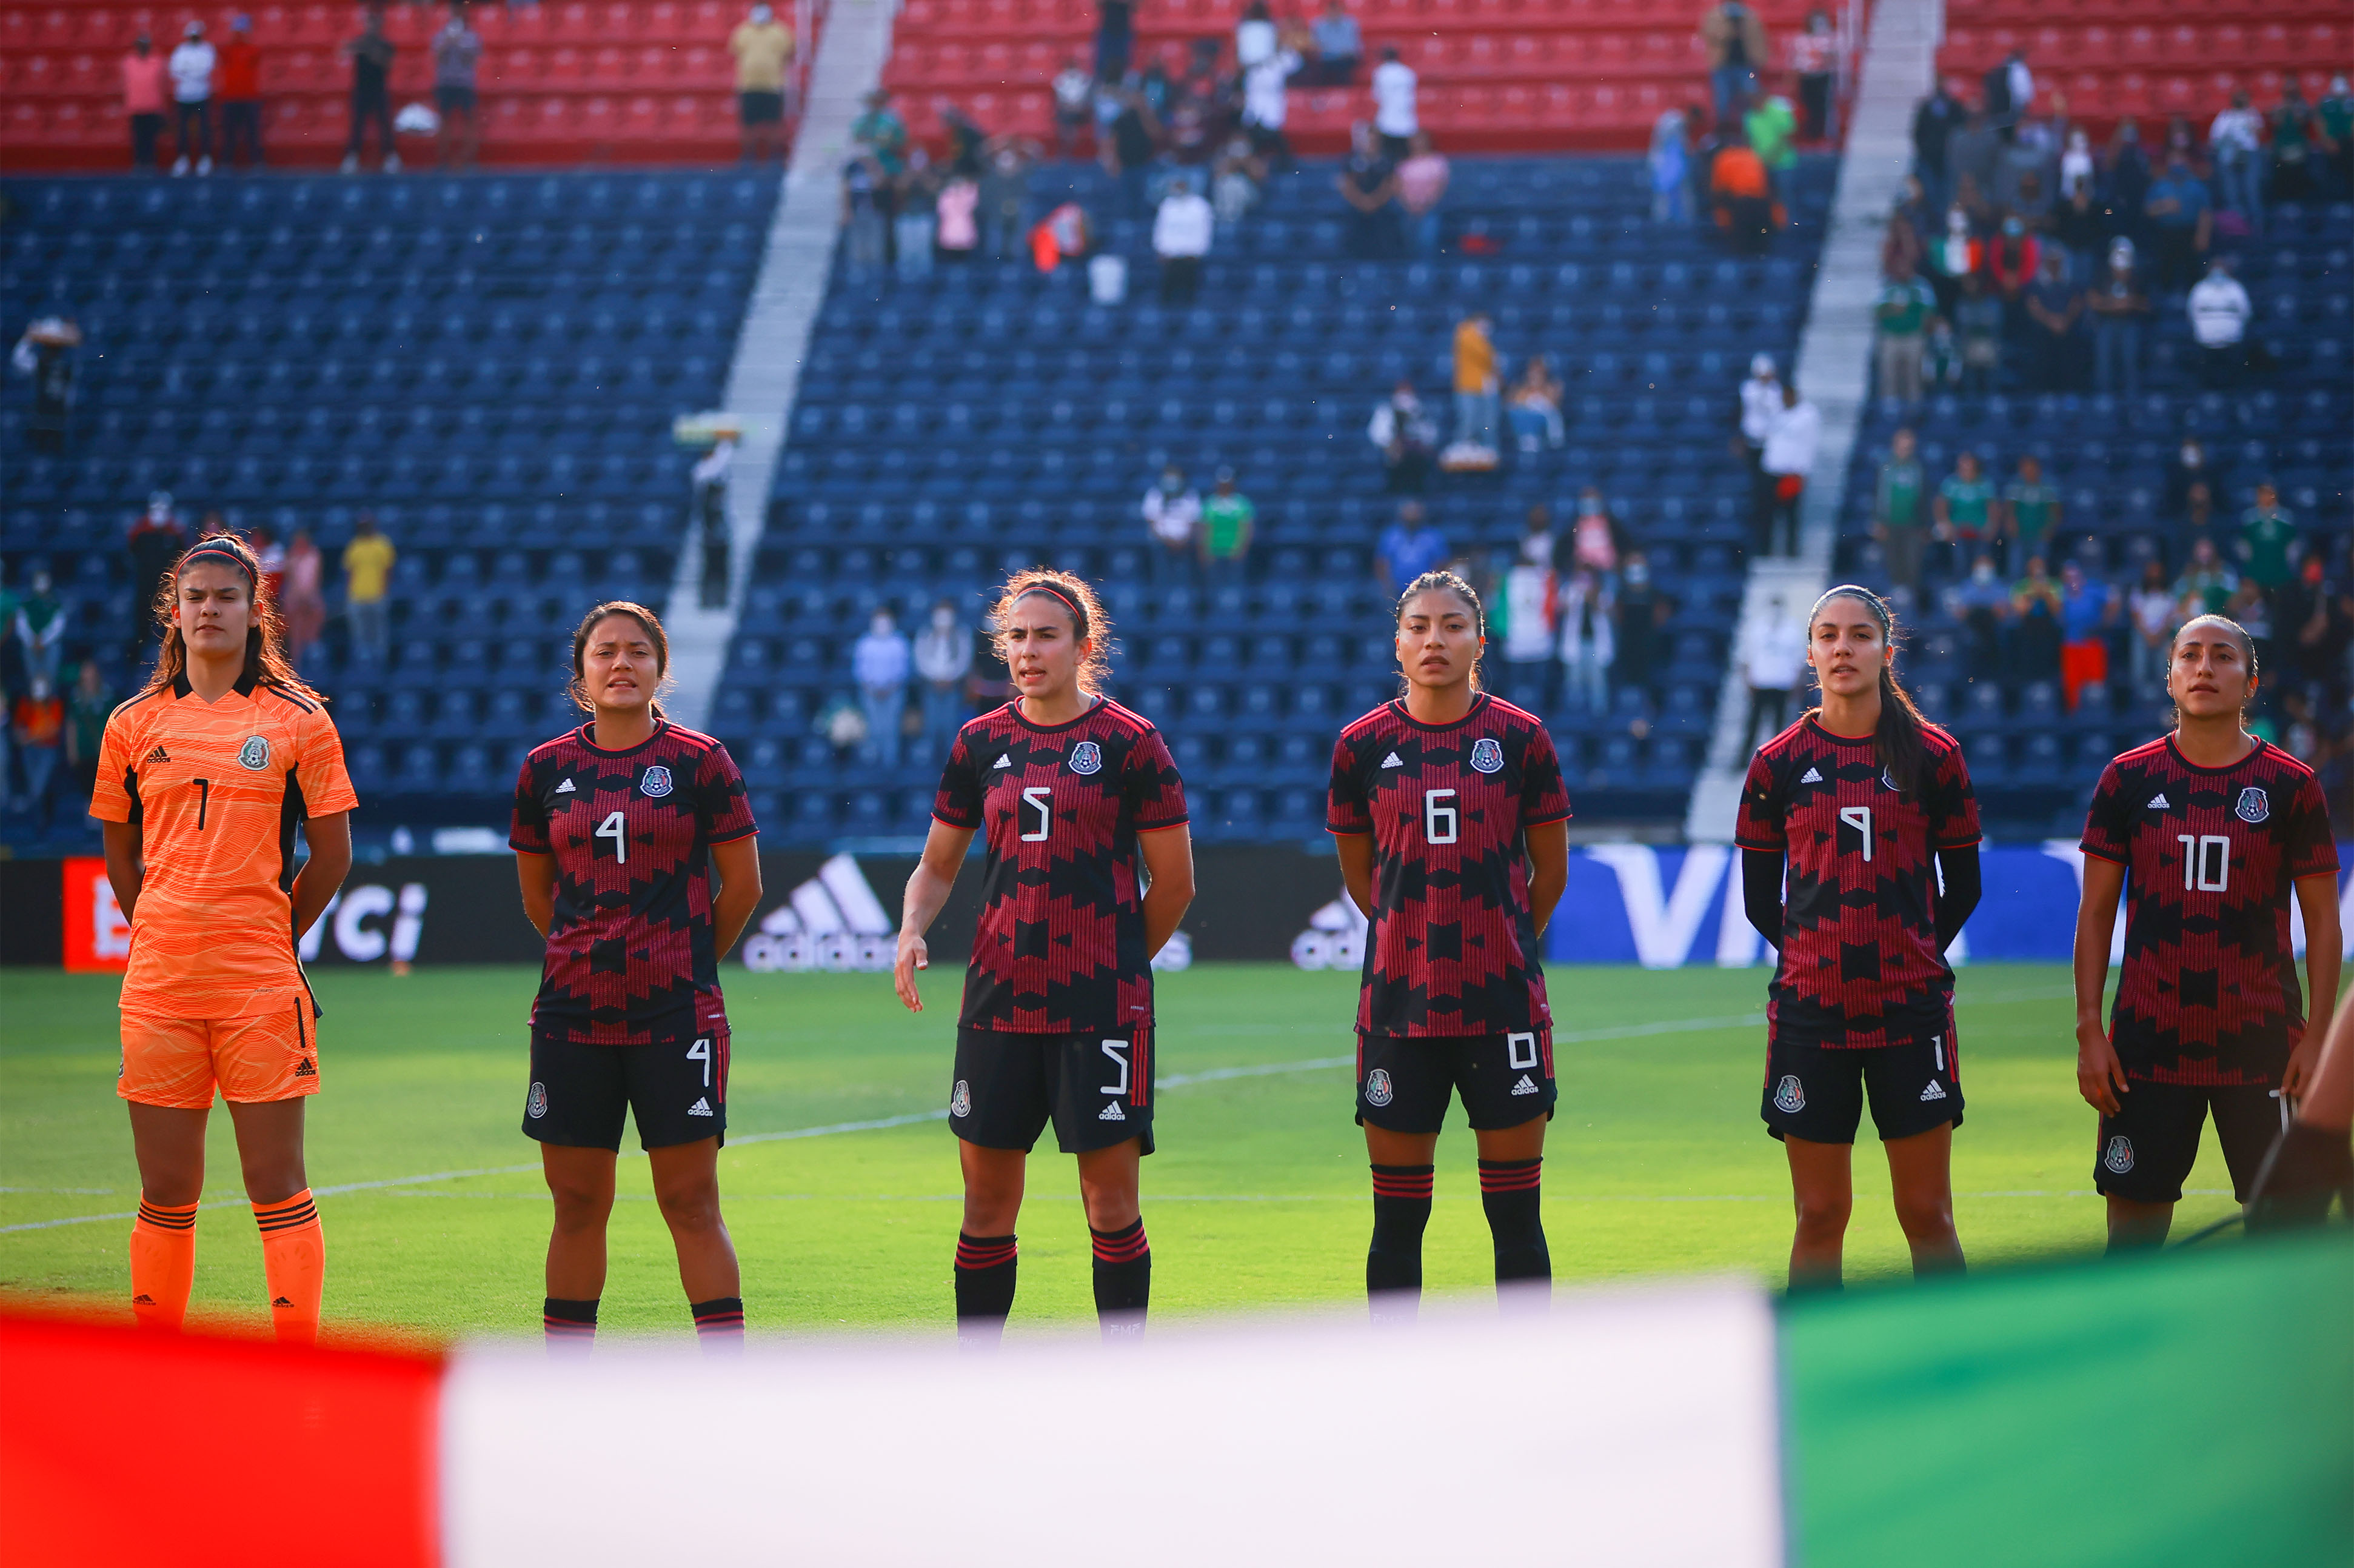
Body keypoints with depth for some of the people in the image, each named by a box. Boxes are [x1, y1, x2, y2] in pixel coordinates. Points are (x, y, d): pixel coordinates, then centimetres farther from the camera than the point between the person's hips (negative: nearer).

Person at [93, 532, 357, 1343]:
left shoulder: (298, 720, 2)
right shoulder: (135, 724, 9)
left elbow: (331, 855, 6)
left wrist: (269, 941, 7)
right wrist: (163, 938, 13)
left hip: (261, 985, -2)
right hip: (158, 986, 2)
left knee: (276, 1185, -3)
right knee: (166, 1194, 5)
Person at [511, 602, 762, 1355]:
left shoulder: (700, 762, -1)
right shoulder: (546, 769, 7)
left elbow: (743, 884, 4)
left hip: (677, 1016, -3)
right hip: (572, 1013, 3)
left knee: (691, 1204, -4)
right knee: (577, 1204, 7)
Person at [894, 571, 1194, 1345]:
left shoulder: (1131, 743, -3)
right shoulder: (981, 743, 9)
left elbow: (1173, 883, 1)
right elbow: (938, 864, 17)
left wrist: (1112, 964, 7)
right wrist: (912, 931, -2)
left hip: (1103, 1010, -4)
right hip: (997, 1005, 4)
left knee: (1111, 1202, -2)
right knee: (986, 1202, 6)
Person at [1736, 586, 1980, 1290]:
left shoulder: (1934, 756, 2)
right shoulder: (1778, 763, 3)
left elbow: (1962, 887, 10)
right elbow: (1760, 898, 10)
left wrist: (1911, 957, 6)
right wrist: (1823, 956, 5)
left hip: (1912, 1013, 0)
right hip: (1810, 1014, 0)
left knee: (1927, 1217, 0)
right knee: (1820, 1218, 3)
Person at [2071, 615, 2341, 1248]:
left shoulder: (2291, 785, 1)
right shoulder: (2128, 779, 4)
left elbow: (2323, 920, 4)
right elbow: (2096, 912, 6)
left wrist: (2318, 1033, -5)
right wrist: (2089, 1030, -1)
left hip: (2261, 1046, -1)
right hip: (2147, 1045, 1)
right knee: (2134, 1214, 2)